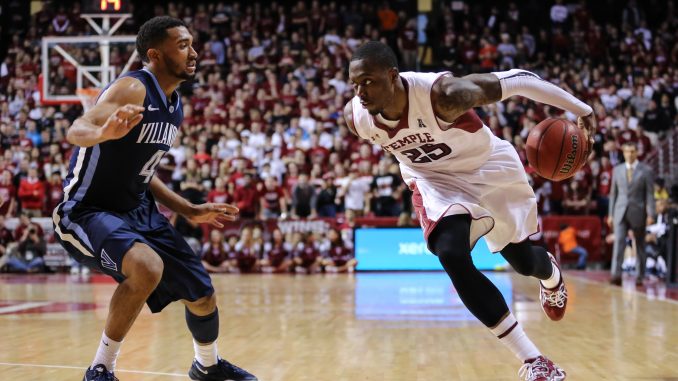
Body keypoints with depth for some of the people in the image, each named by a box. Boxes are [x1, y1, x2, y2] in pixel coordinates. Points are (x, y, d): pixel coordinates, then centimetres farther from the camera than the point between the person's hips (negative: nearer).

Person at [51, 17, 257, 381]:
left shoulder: (174, 106, 8)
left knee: (202, 293, 11)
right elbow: (76, 130, -35)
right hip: (87, 211, -9)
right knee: (147, 267, -36)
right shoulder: (133, 88, -19)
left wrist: (190, 210, 18)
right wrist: (105, 132, -57)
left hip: (138, 211, 9)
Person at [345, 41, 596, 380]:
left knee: (523, 262, 14)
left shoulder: (443, 93, -39)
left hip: (488, 167, -2)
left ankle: (551, 275, 58)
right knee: (453, 258, -24)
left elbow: (516, 80, -28)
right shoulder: (355, 117, -24)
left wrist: (580, 109, -22)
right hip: (436, 180, 2)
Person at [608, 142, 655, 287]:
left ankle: (640, 276, 18)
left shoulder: (646, 171, 0)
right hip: (621, 212, 2)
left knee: (640, 245, 7)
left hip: (638, 213, -2)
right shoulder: (617, 170, 9)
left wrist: (650, 215, -11)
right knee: (619, 241, -13)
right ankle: (616, 275, -21)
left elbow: (650, 194, -3)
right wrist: (611, 214, 9)